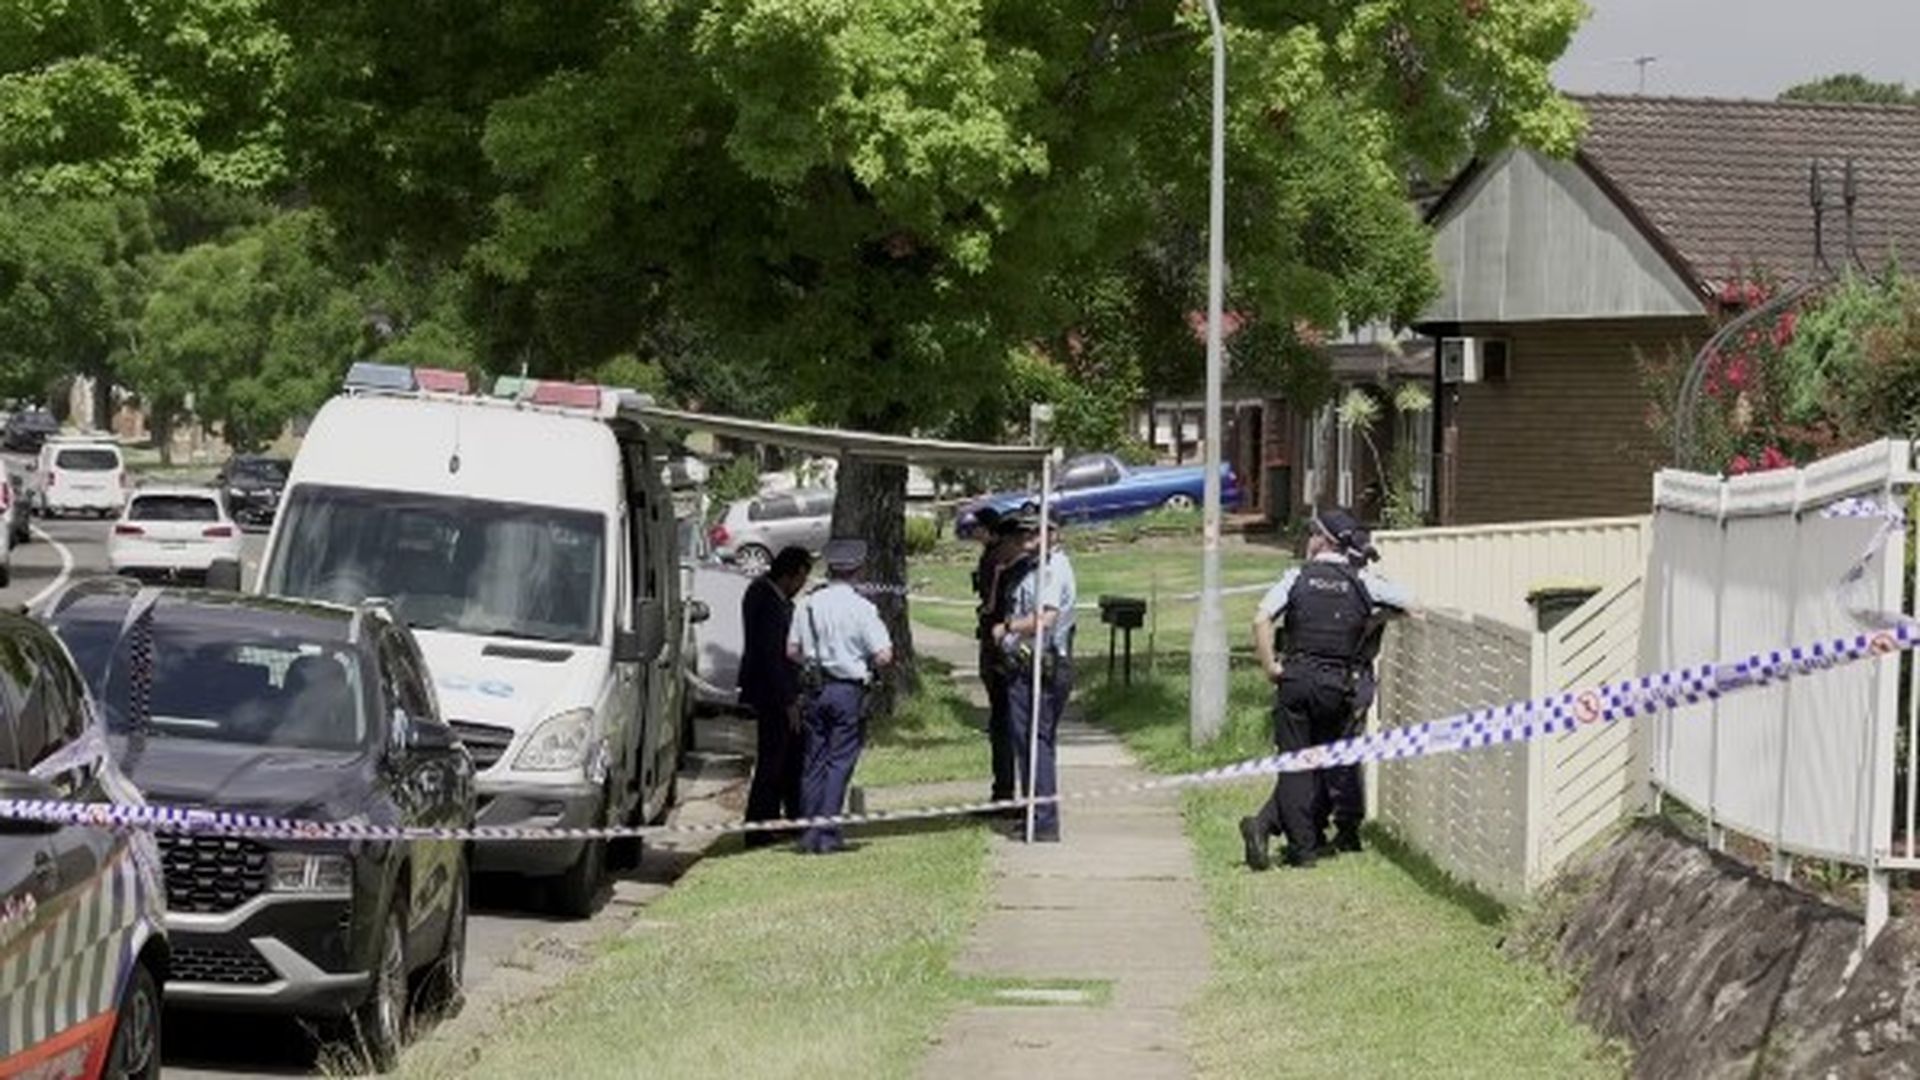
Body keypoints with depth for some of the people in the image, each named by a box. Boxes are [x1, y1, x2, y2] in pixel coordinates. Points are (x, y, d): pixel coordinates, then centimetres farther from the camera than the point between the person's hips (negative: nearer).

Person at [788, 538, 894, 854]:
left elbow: (792, 650, 5)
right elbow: (883, 656, -14)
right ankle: (827, 834, -1)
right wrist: (866, 663, 7)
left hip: (814, 689, 4)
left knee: (814, 760, 11)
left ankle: (809, 831, 13)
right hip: (848, 690, -4)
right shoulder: (862, 608, -11)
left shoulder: (809, 604, 2)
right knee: (840, 762, 1)